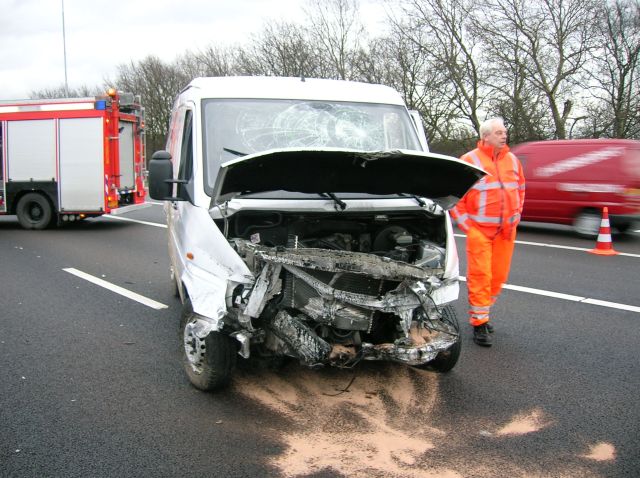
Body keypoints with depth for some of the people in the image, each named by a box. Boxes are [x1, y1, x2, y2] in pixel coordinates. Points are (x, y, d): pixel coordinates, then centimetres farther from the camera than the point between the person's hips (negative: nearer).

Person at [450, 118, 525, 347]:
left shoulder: (512, 160, 11)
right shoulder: (470, 160, -5)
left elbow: (520, 189, 22)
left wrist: (515, 216, 13)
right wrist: (464, 222, -7)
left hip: (506, 231, 5)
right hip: (479, 230, -5)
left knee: (498, 276, 9)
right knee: (480, 276, -6)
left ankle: (482, 313, 28)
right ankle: (479, 324, 2)